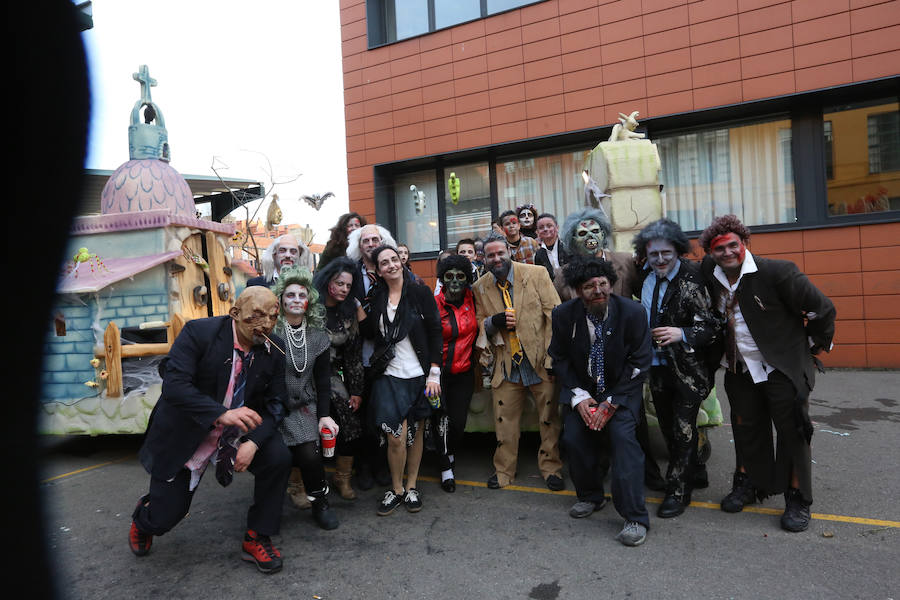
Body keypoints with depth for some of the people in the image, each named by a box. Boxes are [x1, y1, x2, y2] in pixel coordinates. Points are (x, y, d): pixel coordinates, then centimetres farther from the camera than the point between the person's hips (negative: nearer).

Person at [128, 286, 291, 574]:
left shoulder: (274, 348, -8)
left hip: (238, 431, 3)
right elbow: (174, 385, -28)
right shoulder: (198, 332, -20)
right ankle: (145, 516, 43)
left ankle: (257, 539, 2)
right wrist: (222, 414, -40)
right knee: (165, 517, 1)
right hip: (185, 435, -3)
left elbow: (275, 402, -5)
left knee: (279, 457, -21)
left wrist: (253, 442, -22)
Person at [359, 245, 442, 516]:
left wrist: (434, 373, -7)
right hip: (389, 376, 1)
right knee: (396, 437, -8)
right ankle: (396, 489, 13)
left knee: (415, 432, 10)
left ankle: (411, 486, 27)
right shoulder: (376, 298, 7)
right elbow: (368, 333, 5)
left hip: (418, 375, -1)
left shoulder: (420, 293, -2)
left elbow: (435, 333, -3)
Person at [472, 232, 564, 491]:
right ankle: (503, 471, 26)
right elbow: (480, 324, 12)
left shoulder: (537, 274, -4)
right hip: (506, 363, 2)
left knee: (549, 417, 8)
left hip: (539, 360, -2)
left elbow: (554, 314, -5)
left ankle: (551, 469, 27)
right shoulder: (480, 287, 5)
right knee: (504, 420, 7)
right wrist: (494, 322, -13)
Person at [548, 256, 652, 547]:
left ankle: (635, 518, -13)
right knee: (573, 437, -10)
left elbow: (639, 362, -11)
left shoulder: (632, 312, -17)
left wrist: (611, 402, -16)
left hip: (621, 390, -2)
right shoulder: (564, 314, -11)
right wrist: (579, 396, -12)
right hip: (583, 389, 3)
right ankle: (590, 496, 19)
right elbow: (560, 359, 0)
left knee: (622, 435, -22)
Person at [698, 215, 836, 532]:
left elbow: (822, 308, -11)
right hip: (740, 371, 5)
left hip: (783, 369, -5)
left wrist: (815, 345, 0)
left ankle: (798, 499, 17)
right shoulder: (709, 271, -5)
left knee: (793, 431, 2)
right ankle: (748, 484, 32)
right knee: (746, 429, 15)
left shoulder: (776, 272, -20)